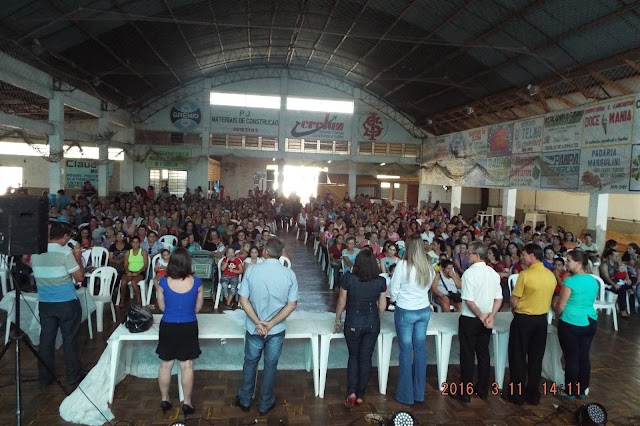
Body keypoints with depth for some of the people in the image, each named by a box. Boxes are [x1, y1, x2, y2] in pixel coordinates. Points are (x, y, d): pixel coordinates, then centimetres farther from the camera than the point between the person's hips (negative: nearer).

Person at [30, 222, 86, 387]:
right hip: (67, 303, -5)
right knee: (70, 339, 5)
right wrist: (78, 257, 0)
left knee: (46, 339, 12)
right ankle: (74, 375, 14)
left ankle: (44, 376, 20)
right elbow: (79, 277, -12)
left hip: (44, 303, 5)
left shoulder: (35, 253, 4)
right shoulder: (65, 253, -15)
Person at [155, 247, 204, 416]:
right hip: (188, 327, 0)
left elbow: (162, 307, 1)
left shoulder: (163, 282, -13)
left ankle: (164, 400, 31)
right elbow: (198, 308, 2)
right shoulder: (196, 282, -12)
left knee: (165, 365, 17)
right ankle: (187, 403, 21)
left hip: (168, 327, 1)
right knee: (187, 366, 11)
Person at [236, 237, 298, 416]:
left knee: (250, 363, 21)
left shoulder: (252, 270, -14)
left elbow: (243, 299, -12)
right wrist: (271, 324, -12)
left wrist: (258, 322, -13)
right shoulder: (289, 274, -12)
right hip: (277, 330, 0)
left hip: (254, 328, 0)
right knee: (270, 366, 17)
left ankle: (245, 400, 37)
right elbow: (292, 304, -11)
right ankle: (265, 404, 32)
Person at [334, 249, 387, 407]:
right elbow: (382, 306, 1)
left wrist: (337, 320, 9)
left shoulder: (348, 278, -15)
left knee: (353, 357, 18)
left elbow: (341, 302, -6)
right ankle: (360, 395, 22)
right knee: (366, 359, 13)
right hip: (372, 324, 2)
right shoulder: (381, 281, -9)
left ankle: (351, 392, 8)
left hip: (353, 324, -1)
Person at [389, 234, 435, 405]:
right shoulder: (429, 266, -3)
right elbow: (428, 287, 10)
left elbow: (393, 291, -10)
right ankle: (419, 392, 25)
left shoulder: (402, 265, -17)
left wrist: (395, 299, 10)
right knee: (420, 350, 13)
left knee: (406, 351, 5)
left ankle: (406, 395, 16)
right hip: (424, 310, 5)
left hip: (405, 312, -4)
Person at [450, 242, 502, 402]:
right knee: (483, 353, 15)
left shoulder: (469, 273, -17)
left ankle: (465, 392, 11)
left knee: (468, 355, 2)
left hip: (469, 319, -6)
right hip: (486, 321, 6)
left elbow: (469, 300, -20)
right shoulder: (493, 273, 2)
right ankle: (482, 389, 26)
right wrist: (491, 316, -4)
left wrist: (481, 316, -11)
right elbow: (499, 298, 2)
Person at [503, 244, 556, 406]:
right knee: (536, 358, 14)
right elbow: (548, 297, 10)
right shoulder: (551, 275, -1)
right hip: (542, 319, 6)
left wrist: (515, 309, 6)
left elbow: (514, 300, -14)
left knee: (518, 357, 7)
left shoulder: (525, 274, -19)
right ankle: (533, 394, 22)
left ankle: (517, 394, 14)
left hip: (523, 319, -6)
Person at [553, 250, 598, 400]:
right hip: (590, 322, 7)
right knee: (584, 357, 13)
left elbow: (560, 305, -11)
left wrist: (558, 315, 9)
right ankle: (582, 390, 24)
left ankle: (571, 392, 13)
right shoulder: (594, 281, 4)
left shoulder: (571, 281, -18)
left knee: (571, 358, 3)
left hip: (571, 324, -7)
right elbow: (589, 301, 16)